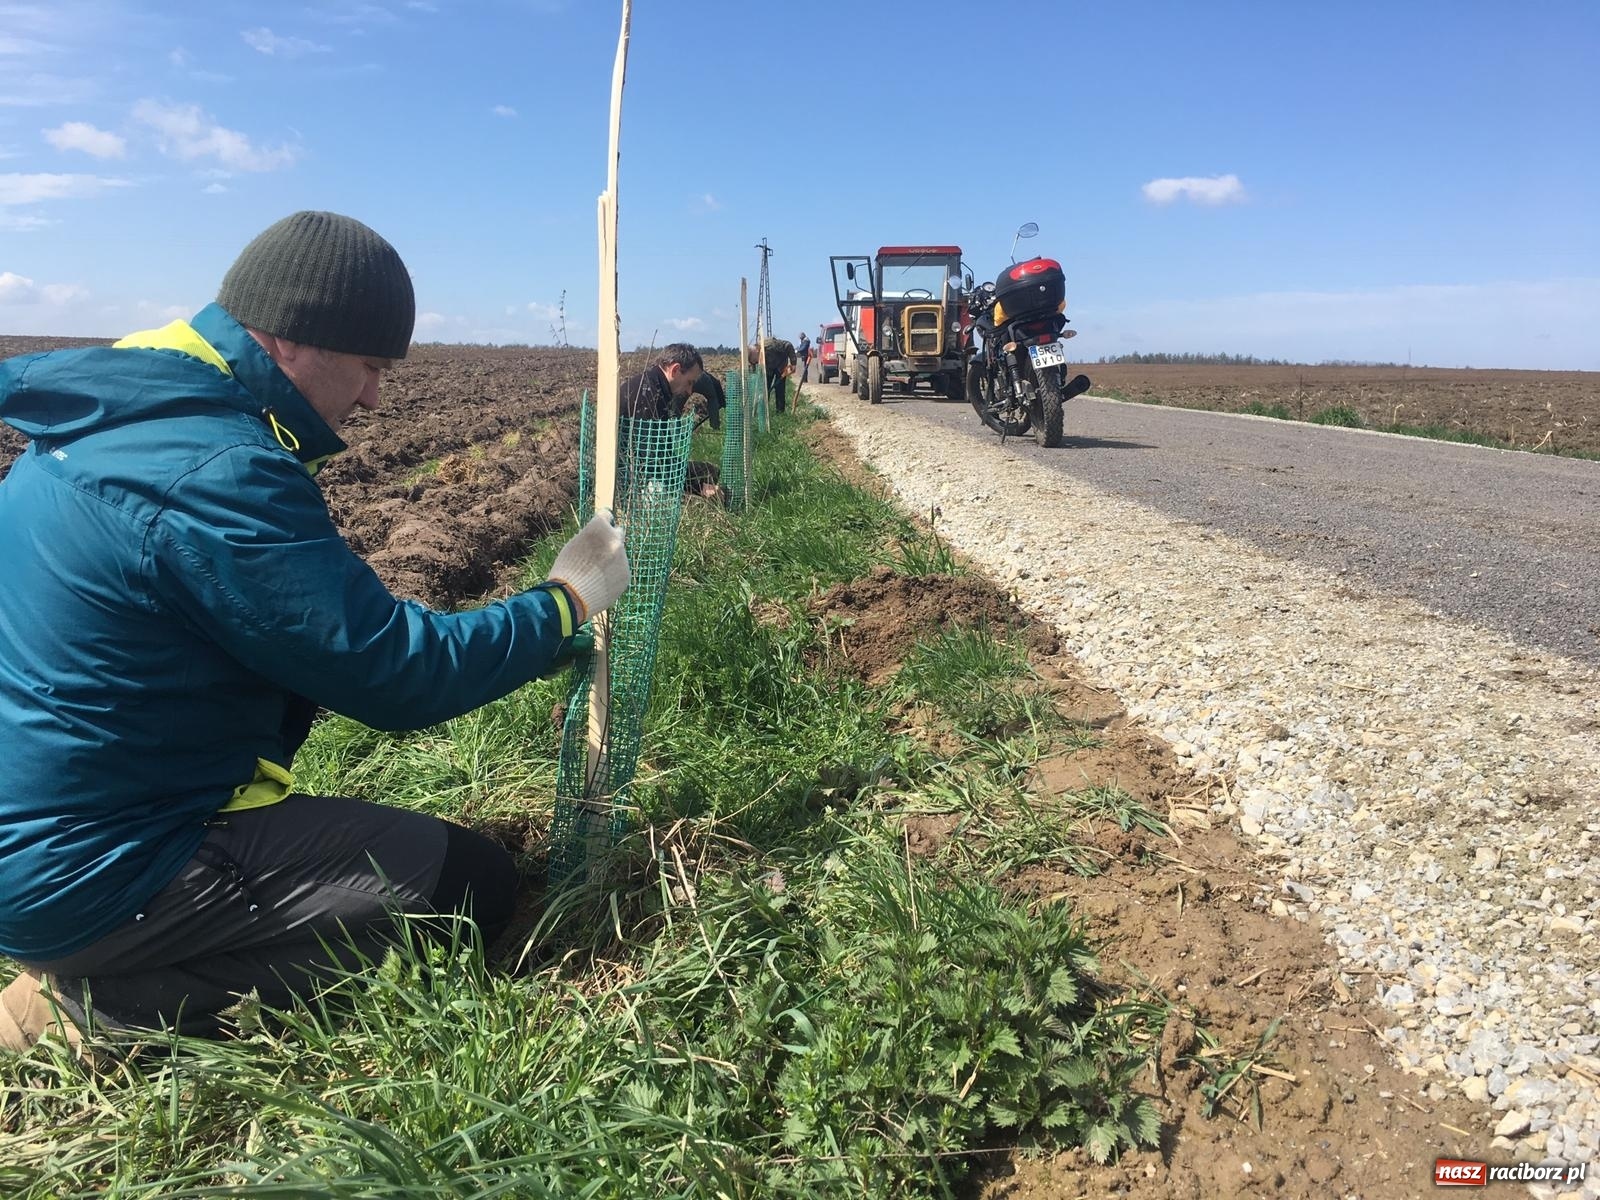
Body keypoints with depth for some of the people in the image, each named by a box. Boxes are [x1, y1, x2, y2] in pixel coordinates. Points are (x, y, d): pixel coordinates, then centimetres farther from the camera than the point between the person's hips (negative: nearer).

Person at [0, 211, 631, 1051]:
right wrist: (568, 602, -7)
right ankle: (101, 1005, -4)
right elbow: (399, 680, -22)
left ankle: (92, 973, 14)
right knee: (470, 885, -8)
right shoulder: (215, 472, -26)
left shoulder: (119, 415, 5)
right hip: (91, 873, -10)